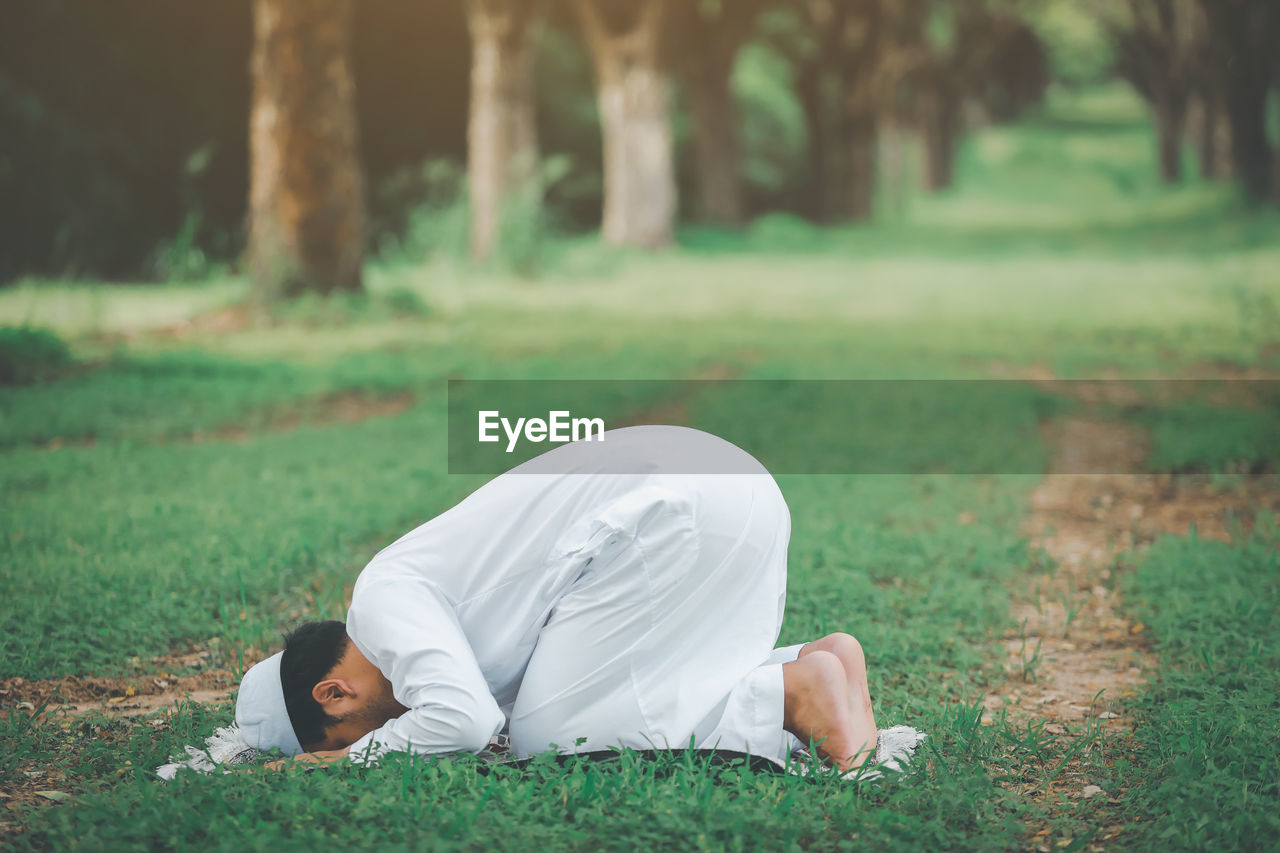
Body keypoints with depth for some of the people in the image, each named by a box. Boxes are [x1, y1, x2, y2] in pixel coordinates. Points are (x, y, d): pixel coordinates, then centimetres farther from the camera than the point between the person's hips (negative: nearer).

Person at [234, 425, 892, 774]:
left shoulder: (386, 597, -6)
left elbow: (461, 720, -21)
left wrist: (352, 757, -5)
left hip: (678, 512, -10)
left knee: (548, 730, -4)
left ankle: (794, 691, -8)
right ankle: (820, 661, 5)